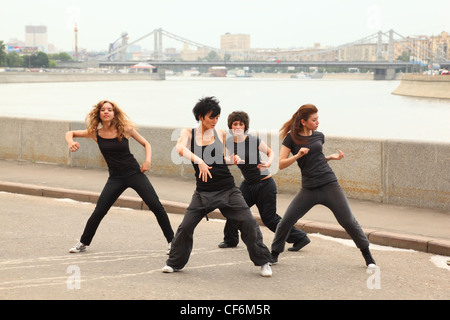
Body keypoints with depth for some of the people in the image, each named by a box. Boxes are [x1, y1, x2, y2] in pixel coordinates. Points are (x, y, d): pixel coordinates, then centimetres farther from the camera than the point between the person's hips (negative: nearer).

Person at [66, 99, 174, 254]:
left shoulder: (125, 129, -7)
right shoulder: (96, 133, -3)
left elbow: (146, 144, 6)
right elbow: (70, 133, 9)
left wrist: (148, 160, -11)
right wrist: (71, 143, -14)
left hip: (135, 173, -1)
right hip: (115, 178, 1)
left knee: (156, 206, -6)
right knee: (98, 213, -4)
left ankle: (171, 240, 8)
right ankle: (83, 243, 16)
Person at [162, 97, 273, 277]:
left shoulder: (221, 134, 6)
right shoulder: (188, 133, 1)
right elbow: (180, 148, -20)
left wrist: (231, 160, -6)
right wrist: (199, 161, -34)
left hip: (227, 190, 1)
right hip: (203, 191, -1)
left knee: (248, 222, -5)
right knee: (186, 226, -5)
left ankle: (263, 261, 10)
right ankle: (175, 263, 17)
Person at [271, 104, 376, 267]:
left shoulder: (319, 136, 9)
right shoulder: (291, 139, -2)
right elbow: (280, 164, -6)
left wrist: (331, 157, 7)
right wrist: (297, 156, -20)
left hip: (330, 185, 2)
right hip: (309, 189, -2)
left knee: (348, 221, -1)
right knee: (286, 221, -4)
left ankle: (367, 256, 12)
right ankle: (274, 254, 16)